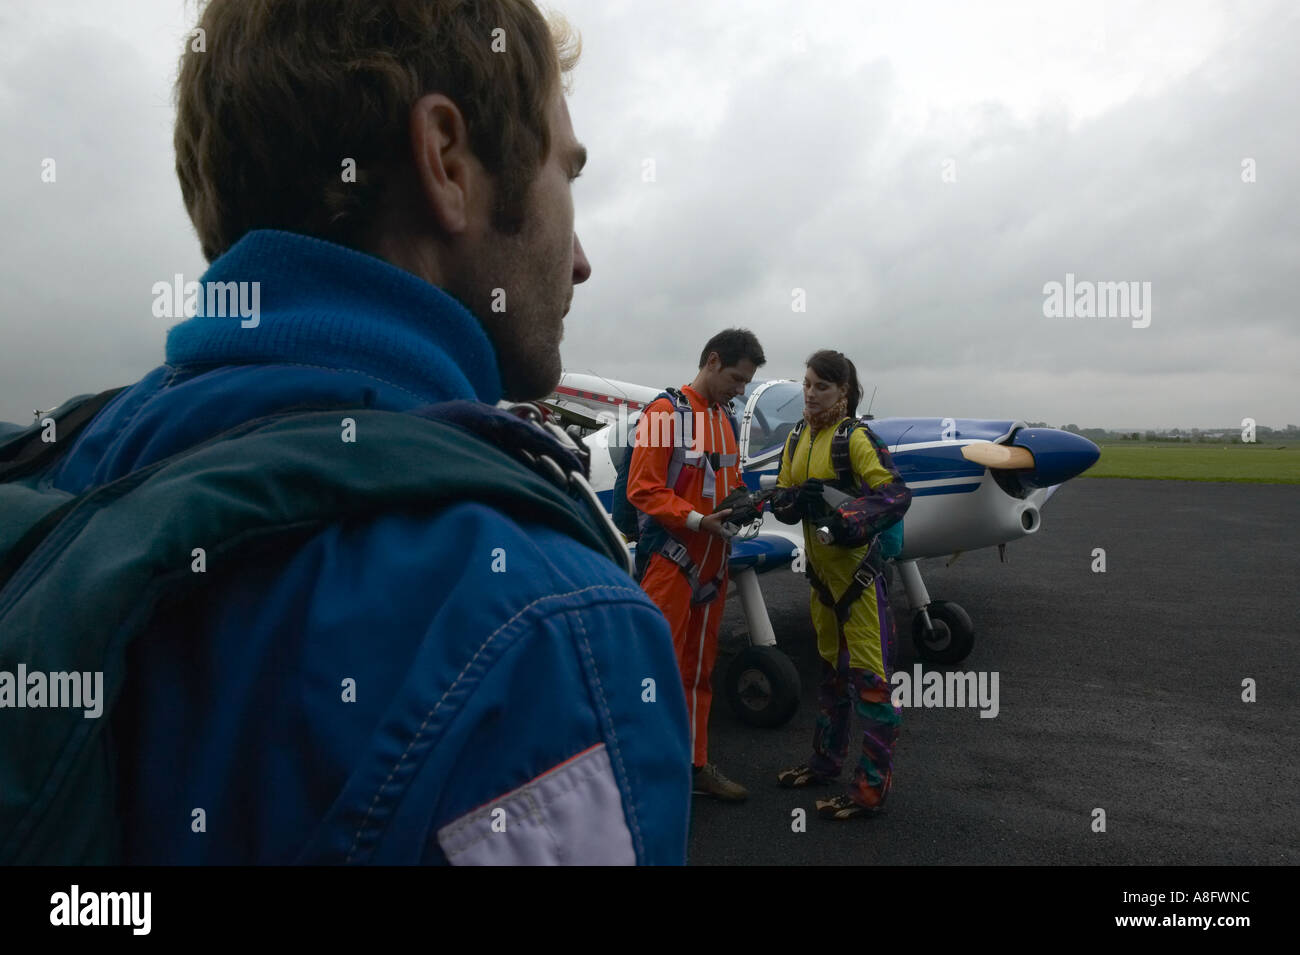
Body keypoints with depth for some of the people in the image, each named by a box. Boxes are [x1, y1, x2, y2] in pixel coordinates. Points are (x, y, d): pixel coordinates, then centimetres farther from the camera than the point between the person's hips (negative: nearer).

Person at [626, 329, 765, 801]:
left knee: (699, 668, 15)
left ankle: (695, 763, 27)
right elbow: (642, 488, -17)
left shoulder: (724, 419, 13)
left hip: (713, 562, 8)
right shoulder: (666, 411, -11)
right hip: (671, 558, -8)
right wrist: (697, 520, -23)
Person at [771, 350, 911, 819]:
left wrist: (850, 521, -36)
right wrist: (796, 499, -15)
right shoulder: (797, 438, 7)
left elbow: (896, 494, -22)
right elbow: (783, 500, 7)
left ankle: (873, 785, 7)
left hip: (858, 568, -8)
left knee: (869, 674, -2)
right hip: (821, 570, 8)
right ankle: (827, 759, 35)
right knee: (831, 667, 20)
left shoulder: (855, 437, -14)